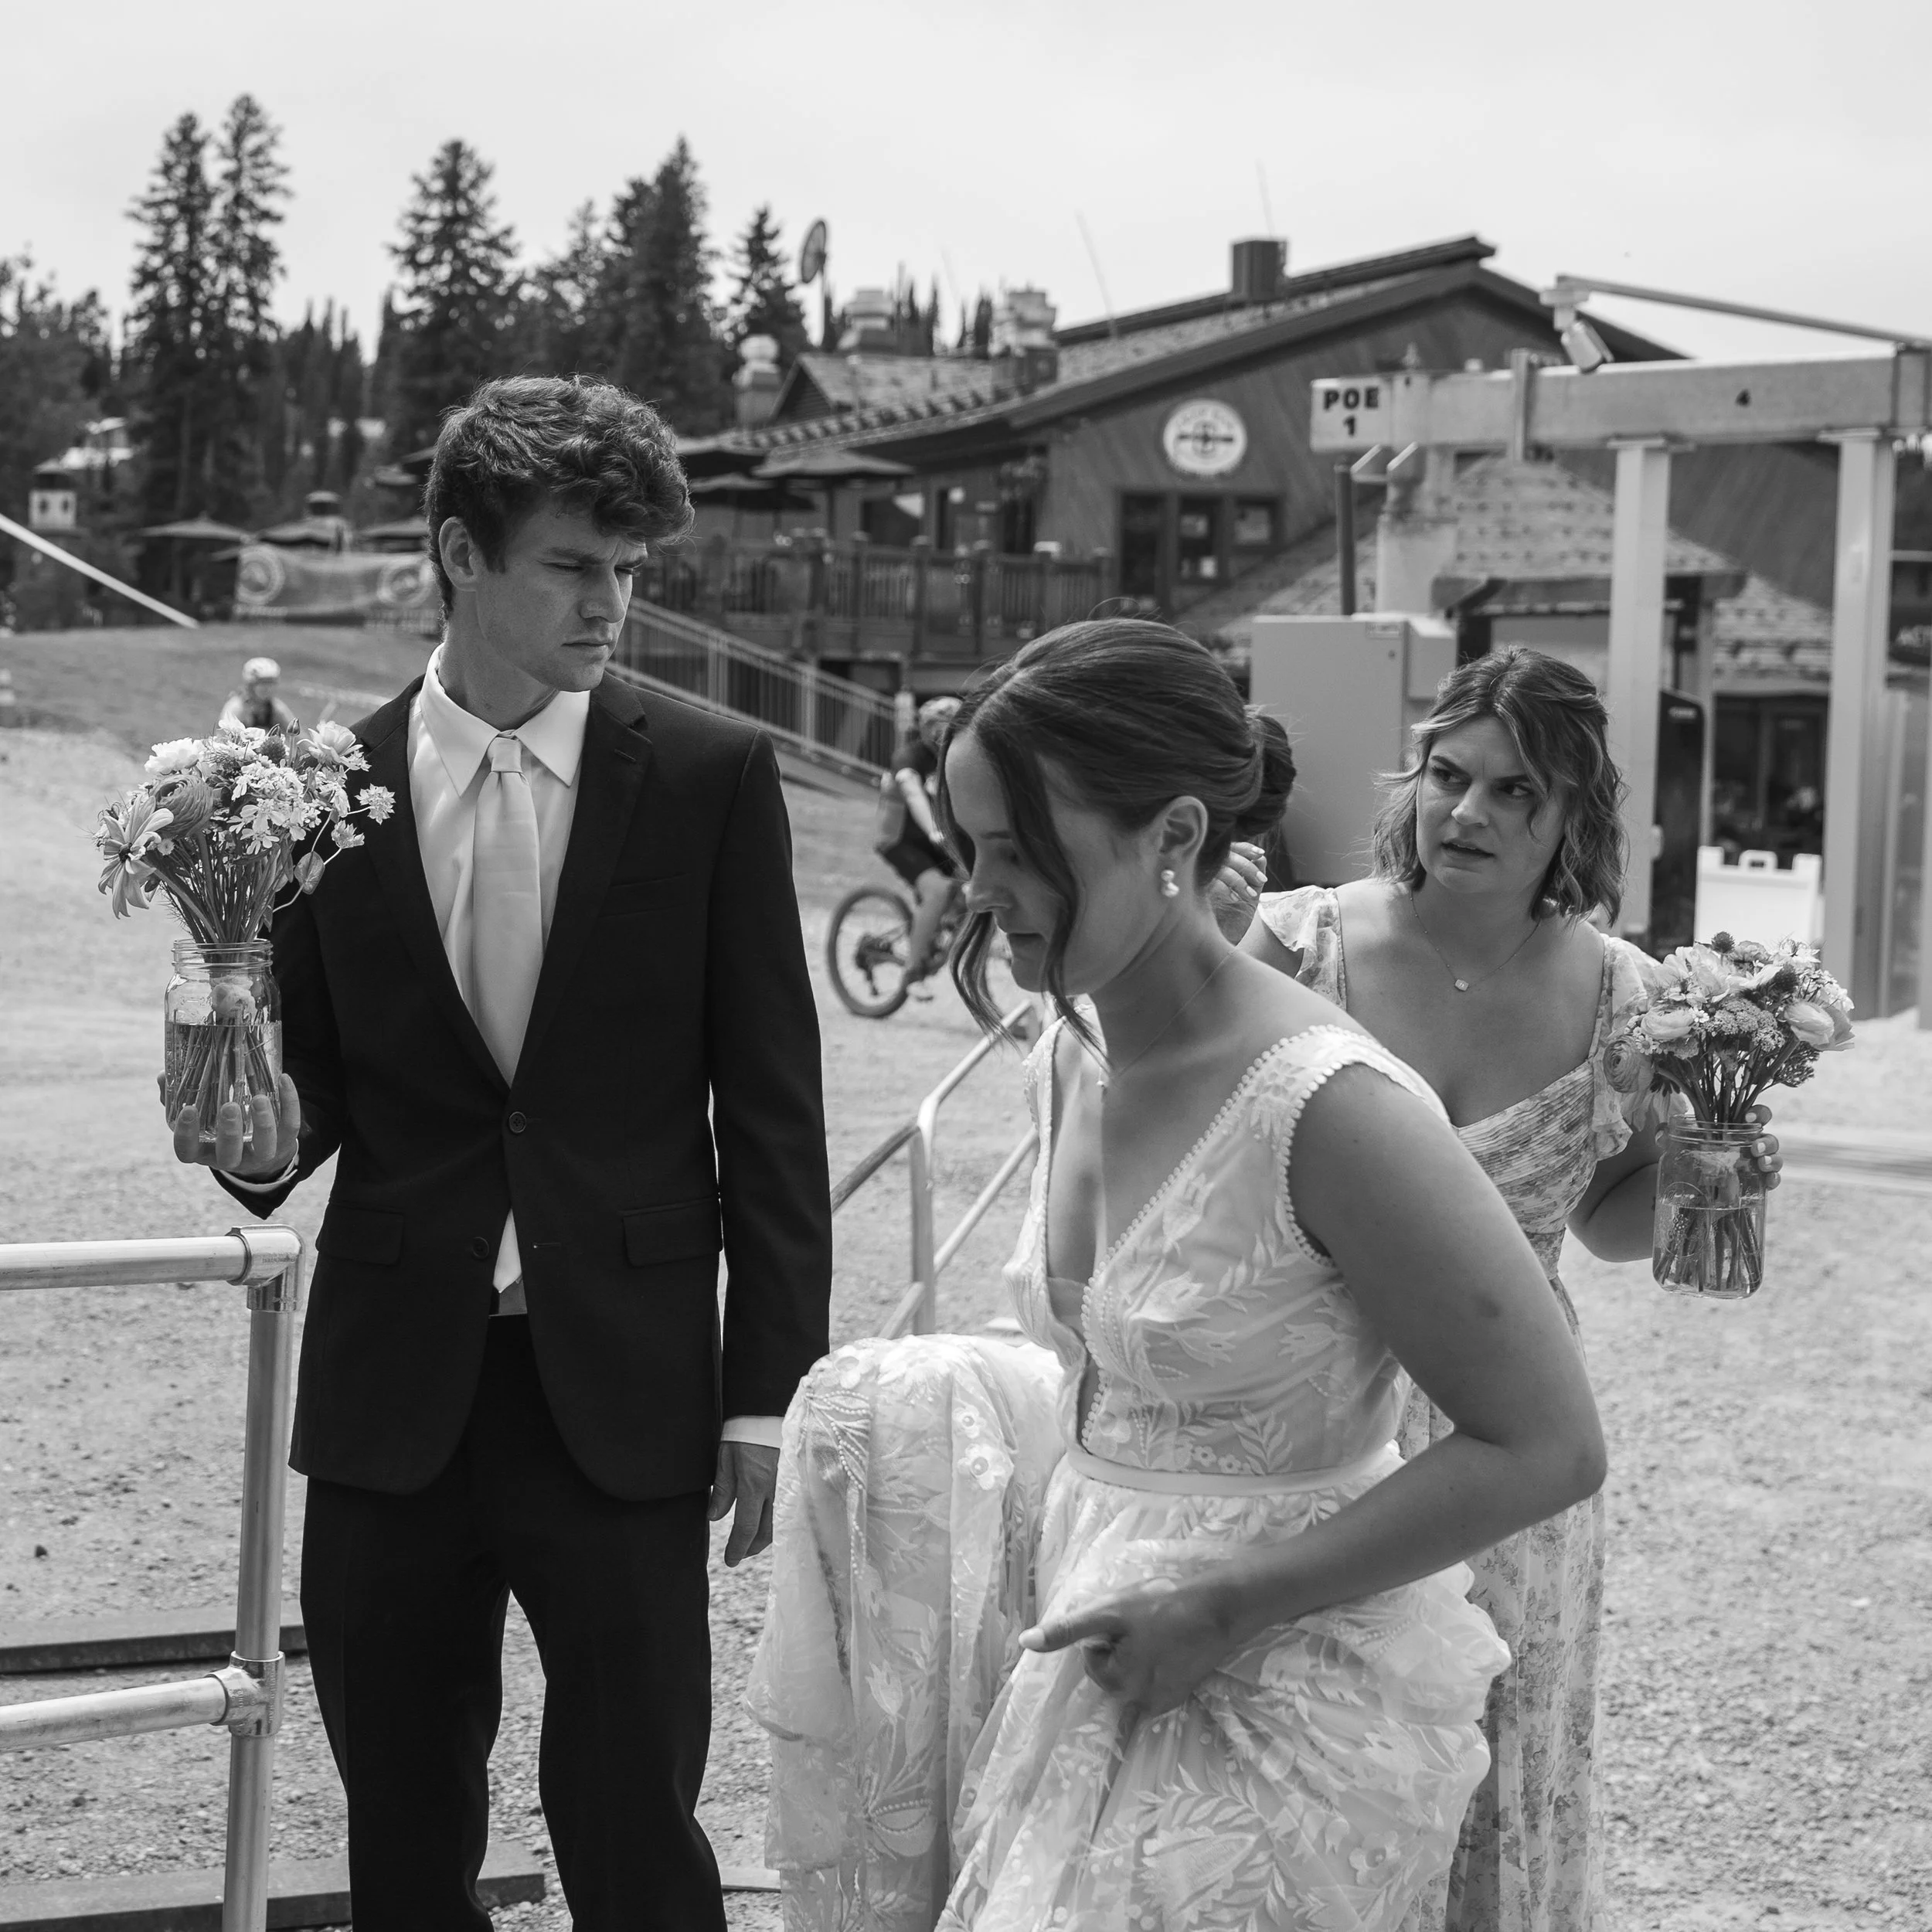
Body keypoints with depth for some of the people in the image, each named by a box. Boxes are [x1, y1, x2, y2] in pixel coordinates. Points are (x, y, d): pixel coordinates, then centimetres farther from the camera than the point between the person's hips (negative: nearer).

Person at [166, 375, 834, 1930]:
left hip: (620, 1393, -2)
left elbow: (770, 1103, -1)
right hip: (392, 1392, 2)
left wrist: (770, 1386, -4)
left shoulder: (710, 778, -2)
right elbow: (317, 1076, 10)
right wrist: (263, 1140, -14)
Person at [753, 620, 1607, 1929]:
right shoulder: (1070, 1060, -1)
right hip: (1110, 1597, 8)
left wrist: (1229, 1610, -20)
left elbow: (1547, 1448, -21)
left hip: (1280, 1681, -8)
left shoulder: (1330, 1107, -25)